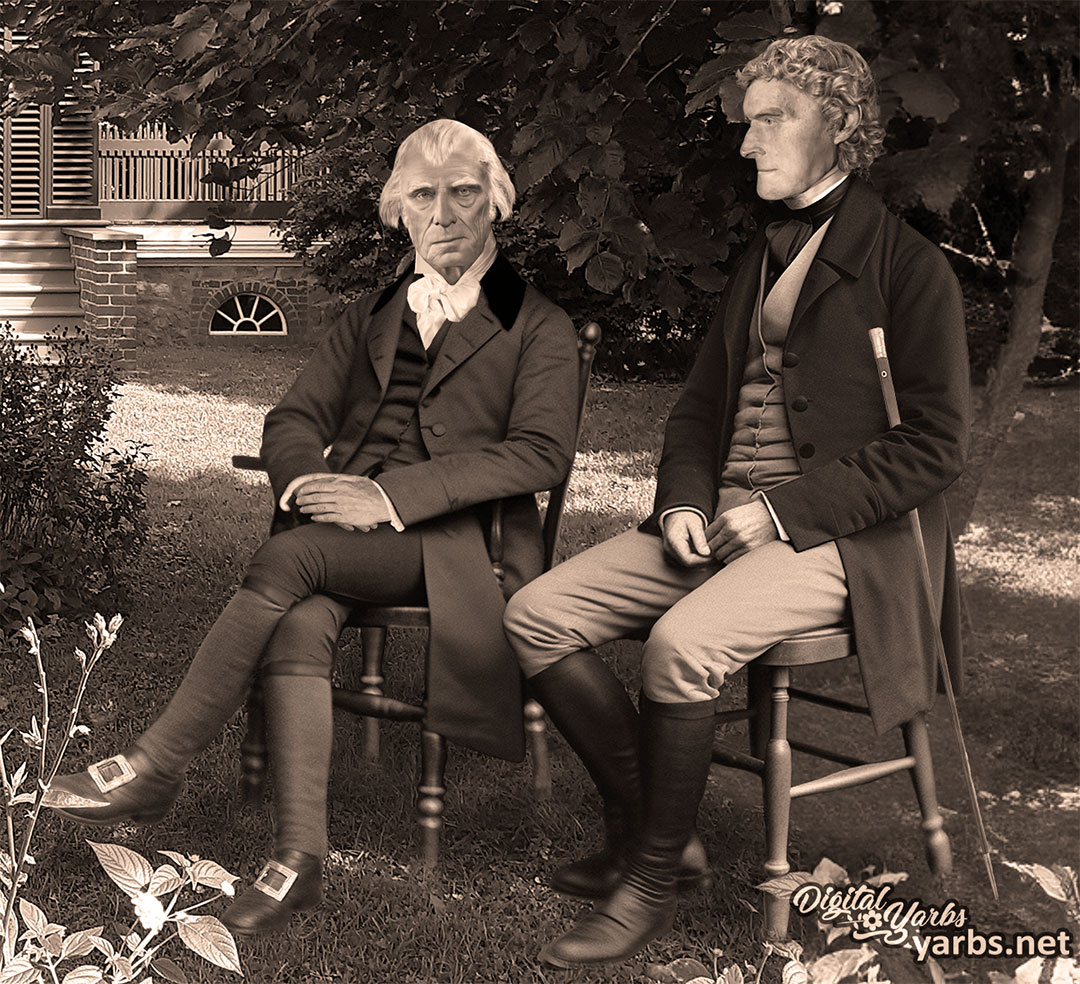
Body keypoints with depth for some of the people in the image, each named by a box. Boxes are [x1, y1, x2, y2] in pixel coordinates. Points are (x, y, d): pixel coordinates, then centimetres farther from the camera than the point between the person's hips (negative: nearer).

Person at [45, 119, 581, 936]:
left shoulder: (538, 326, 10)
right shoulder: (368, 318, 26)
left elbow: (541, 452, -5)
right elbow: (293, 420, 17)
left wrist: (390, 496, -17)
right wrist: (313, 482, -10)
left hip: (453, 539, -4)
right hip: (348, 537, 4)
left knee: (288, 562, -31)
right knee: (298, 625, -31)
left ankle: (157, 767, -24)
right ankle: (298, 859, -33)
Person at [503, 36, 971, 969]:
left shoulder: (908, 265, -5)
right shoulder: (762, 258, 18)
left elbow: (934, 448, -10)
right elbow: (699, 408, 21)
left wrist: (781, 511, -16)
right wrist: (683, 503, -1)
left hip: (835, 536, -7)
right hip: (719, 522, 8)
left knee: (682, 641, -34)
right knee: (536, 612, -9)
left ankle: (652, 883, -14)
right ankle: (642, 823, 3)